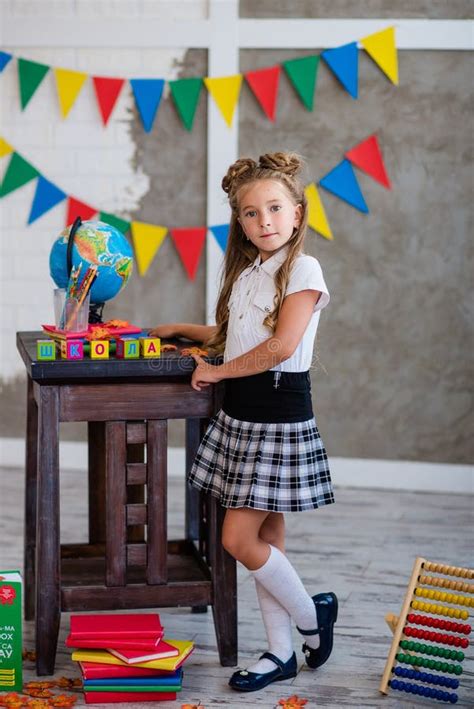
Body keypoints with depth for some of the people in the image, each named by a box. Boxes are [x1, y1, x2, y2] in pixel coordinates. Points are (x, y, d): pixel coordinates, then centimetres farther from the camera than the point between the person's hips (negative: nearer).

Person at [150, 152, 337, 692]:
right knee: (266, 538, 11)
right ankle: (281, 652, 19)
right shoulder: (245, 273, 13)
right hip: (239, 414, 7)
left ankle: (312, 614, 14)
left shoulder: (303, 269, -11)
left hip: (279, 415, -7)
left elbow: (282, 345, -20)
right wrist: (179, 330, 27)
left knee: (240, 538, -8)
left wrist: (217, 371, -11)